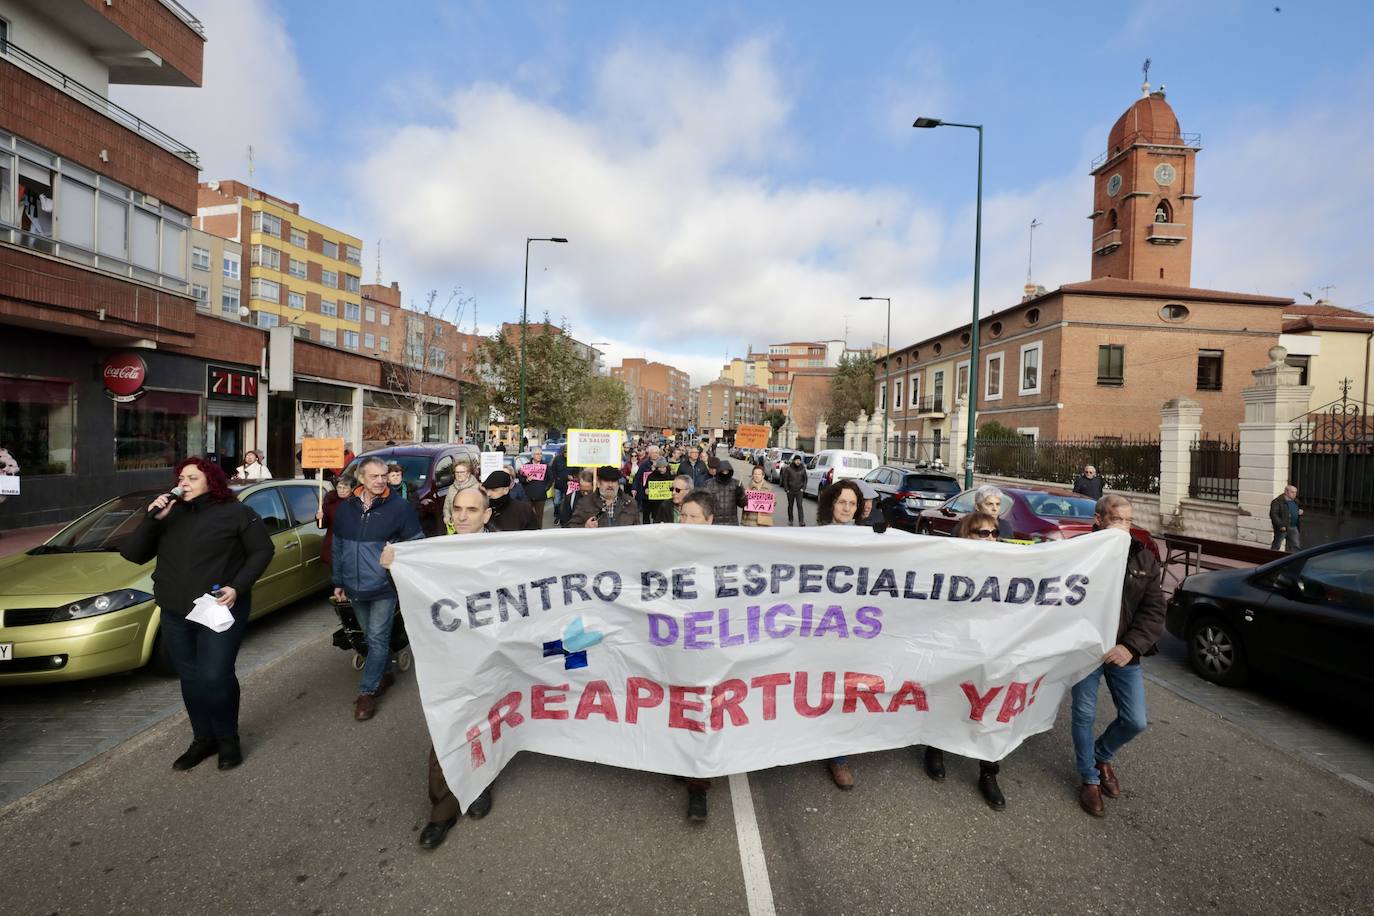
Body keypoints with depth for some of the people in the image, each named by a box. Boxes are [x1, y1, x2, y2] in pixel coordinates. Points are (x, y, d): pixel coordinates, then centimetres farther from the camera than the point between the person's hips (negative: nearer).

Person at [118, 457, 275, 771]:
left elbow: (262, 551, -5)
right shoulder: (169, 515, 11)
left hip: (219, 611, -5)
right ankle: (203, 739, 30)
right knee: (191, 680, 13)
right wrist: (152, 519, -12)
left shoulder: (235, 513, -5)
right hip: (175, 615, 6)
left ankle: (228, 740, 14)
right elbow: (132, 554, 3)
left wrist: (238, 587, -16)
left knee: (215, 677, -8)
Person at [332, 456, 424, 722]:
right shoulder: (346, 507, 3)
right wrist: (338, 582, 13)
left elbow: (416, 544, -6)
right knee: (372, 637, 19)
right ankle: (385, 674, 38)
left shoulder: (399, 507, -12)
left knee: (377, 639, 1)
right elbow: (338, 547, 12)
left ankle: (367, 691, 12)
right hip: (355, 587, 5)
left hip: (383, 588, -5)